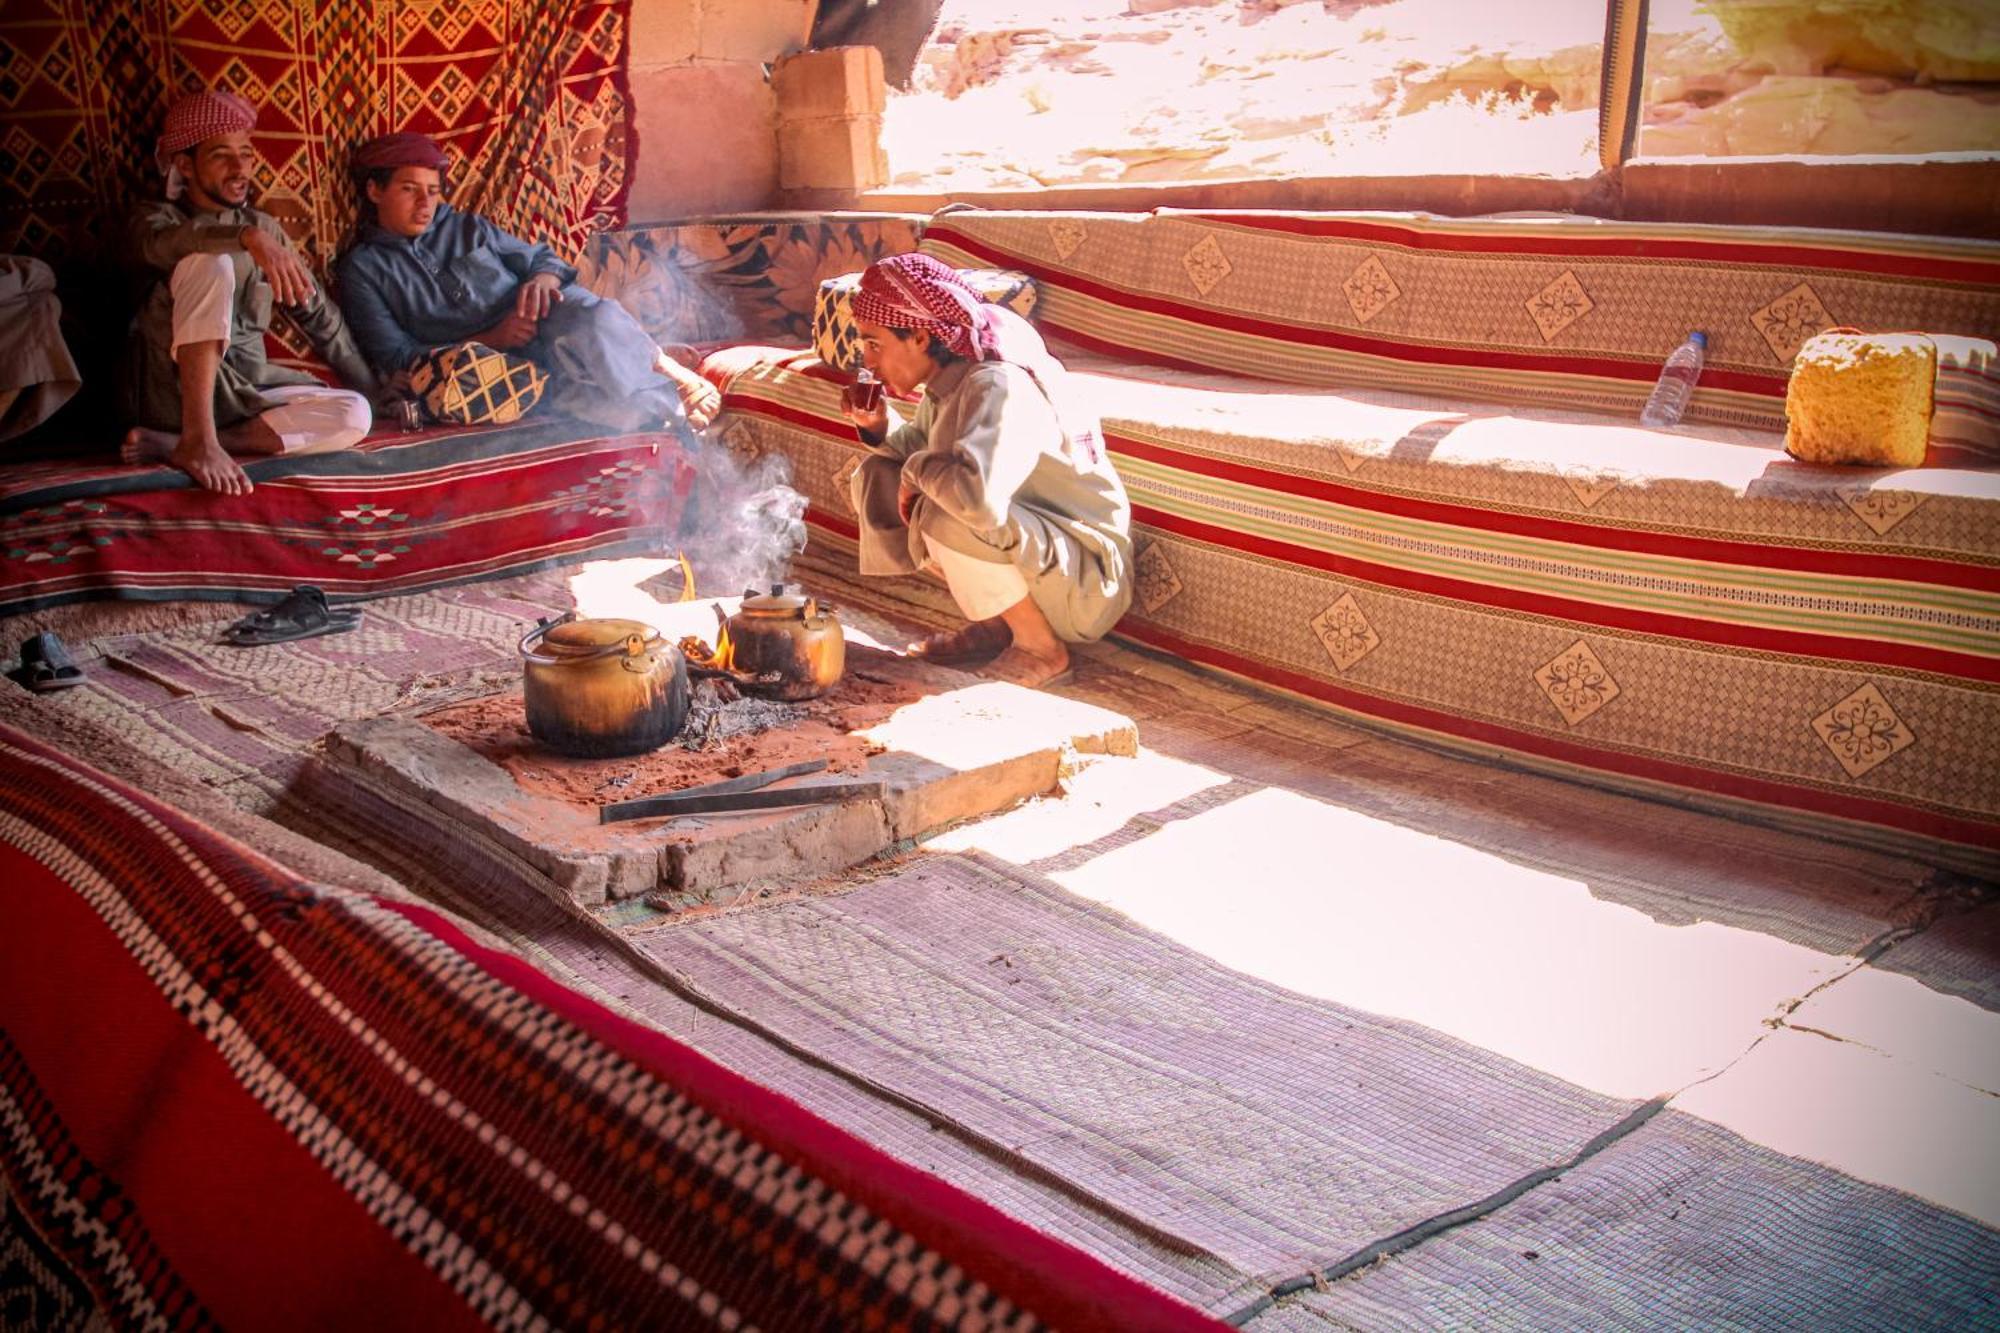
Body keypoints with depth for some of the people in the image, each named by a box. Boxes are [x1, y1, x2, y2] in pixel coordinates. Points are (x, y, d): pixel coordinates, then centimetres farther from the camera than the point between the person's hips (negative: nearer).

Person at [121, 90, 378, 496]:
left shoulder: (265, 227, 17)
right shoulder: (157, 217, 4)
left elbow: (319, 315, 17)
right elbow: (161, 242, -23)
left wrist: (378, 392, 9)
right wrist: (248, 238, -40)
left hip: (243, 387, 5)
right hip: (175, 382, -4)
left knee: (353, 415, -21)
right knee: (211, 263, -26)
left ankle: (167, 443, -25)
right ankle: (197, 439, -35)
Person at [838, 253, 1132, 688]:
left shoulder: (998, 386, -27)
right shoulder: (948, 380, -1)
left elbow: (979, 498, -44)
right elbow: (920, 450, 16)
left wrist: (917, 468, -24)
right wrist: (877, 428, -5)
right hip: (1021, 544, 9)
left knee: (944, 515, -34)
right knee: (875, 478, 4)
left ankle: (1041, 647, -10)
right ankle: (994, 624, 9)